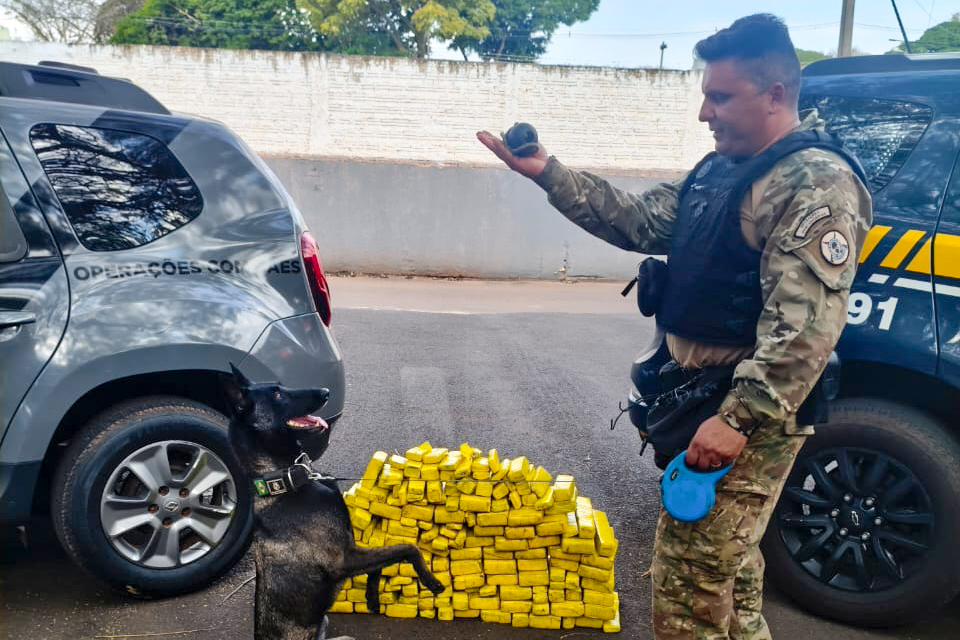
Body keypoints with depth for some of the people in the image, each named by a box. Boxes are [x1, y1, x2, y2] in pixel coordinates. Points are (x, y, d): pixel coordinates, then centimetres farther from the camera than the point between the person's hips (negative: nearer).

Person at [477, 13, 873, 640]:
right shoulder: (721, 167, 12)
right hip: (707, 398, 10)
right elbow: (641, 221, 10)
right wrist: (549, 173, 3)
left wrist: (738, 418, -30)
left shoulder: (817, 183, -19)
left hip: (751, 410, -9)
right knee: (728, 558, 25)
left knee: (687, 572, -2)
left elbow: (807, 325, -26)